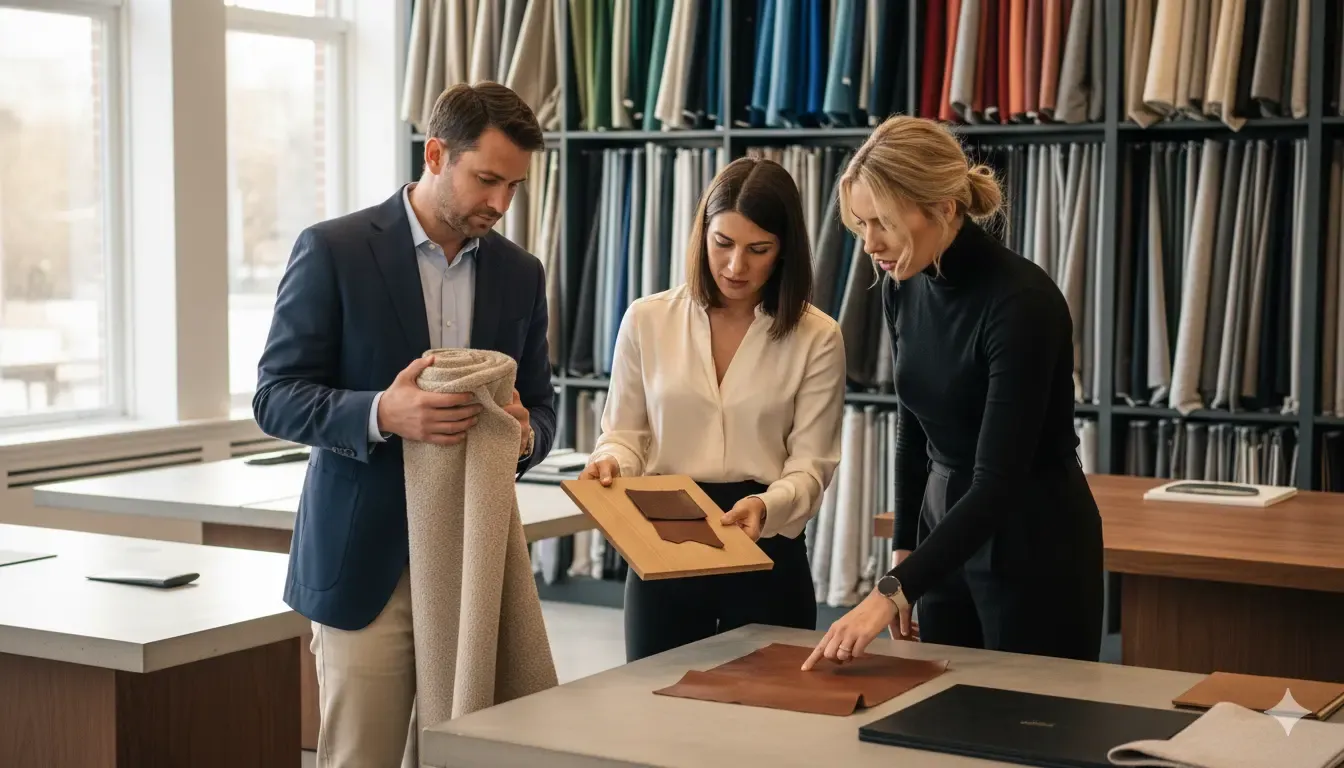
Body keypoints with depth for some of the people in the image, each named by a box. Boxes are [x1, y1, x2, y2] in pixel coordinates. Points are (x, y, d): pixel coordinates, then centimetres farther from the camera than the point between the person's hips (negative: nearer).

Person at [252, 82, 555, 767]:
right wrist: (382, 414, -25)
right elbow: (275, 398, -7)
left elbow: (540, 407, 14)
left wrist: (523, 434, -10)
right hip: (367, 560, -4)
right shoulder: (333, 250, -6)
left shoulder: (520, 273, 9)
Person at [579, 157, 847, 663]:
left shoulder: (816, 338, -3)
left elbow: (810, 467, -6)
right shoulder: (647, 320, 1)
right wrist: (611, 463, -14)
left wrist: (766, 506, -26)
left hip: (767, 549, -1)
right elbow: (625, 432, 8)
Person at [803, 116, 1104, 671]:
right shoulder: (903, 289, -2)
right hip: (949, 530, 8)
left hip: (1035, 542, -7)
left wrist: (892, 590, -33)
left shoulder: (1019, 301, -25)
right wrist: (904, 547, 12)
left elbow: (999, 482, -29)